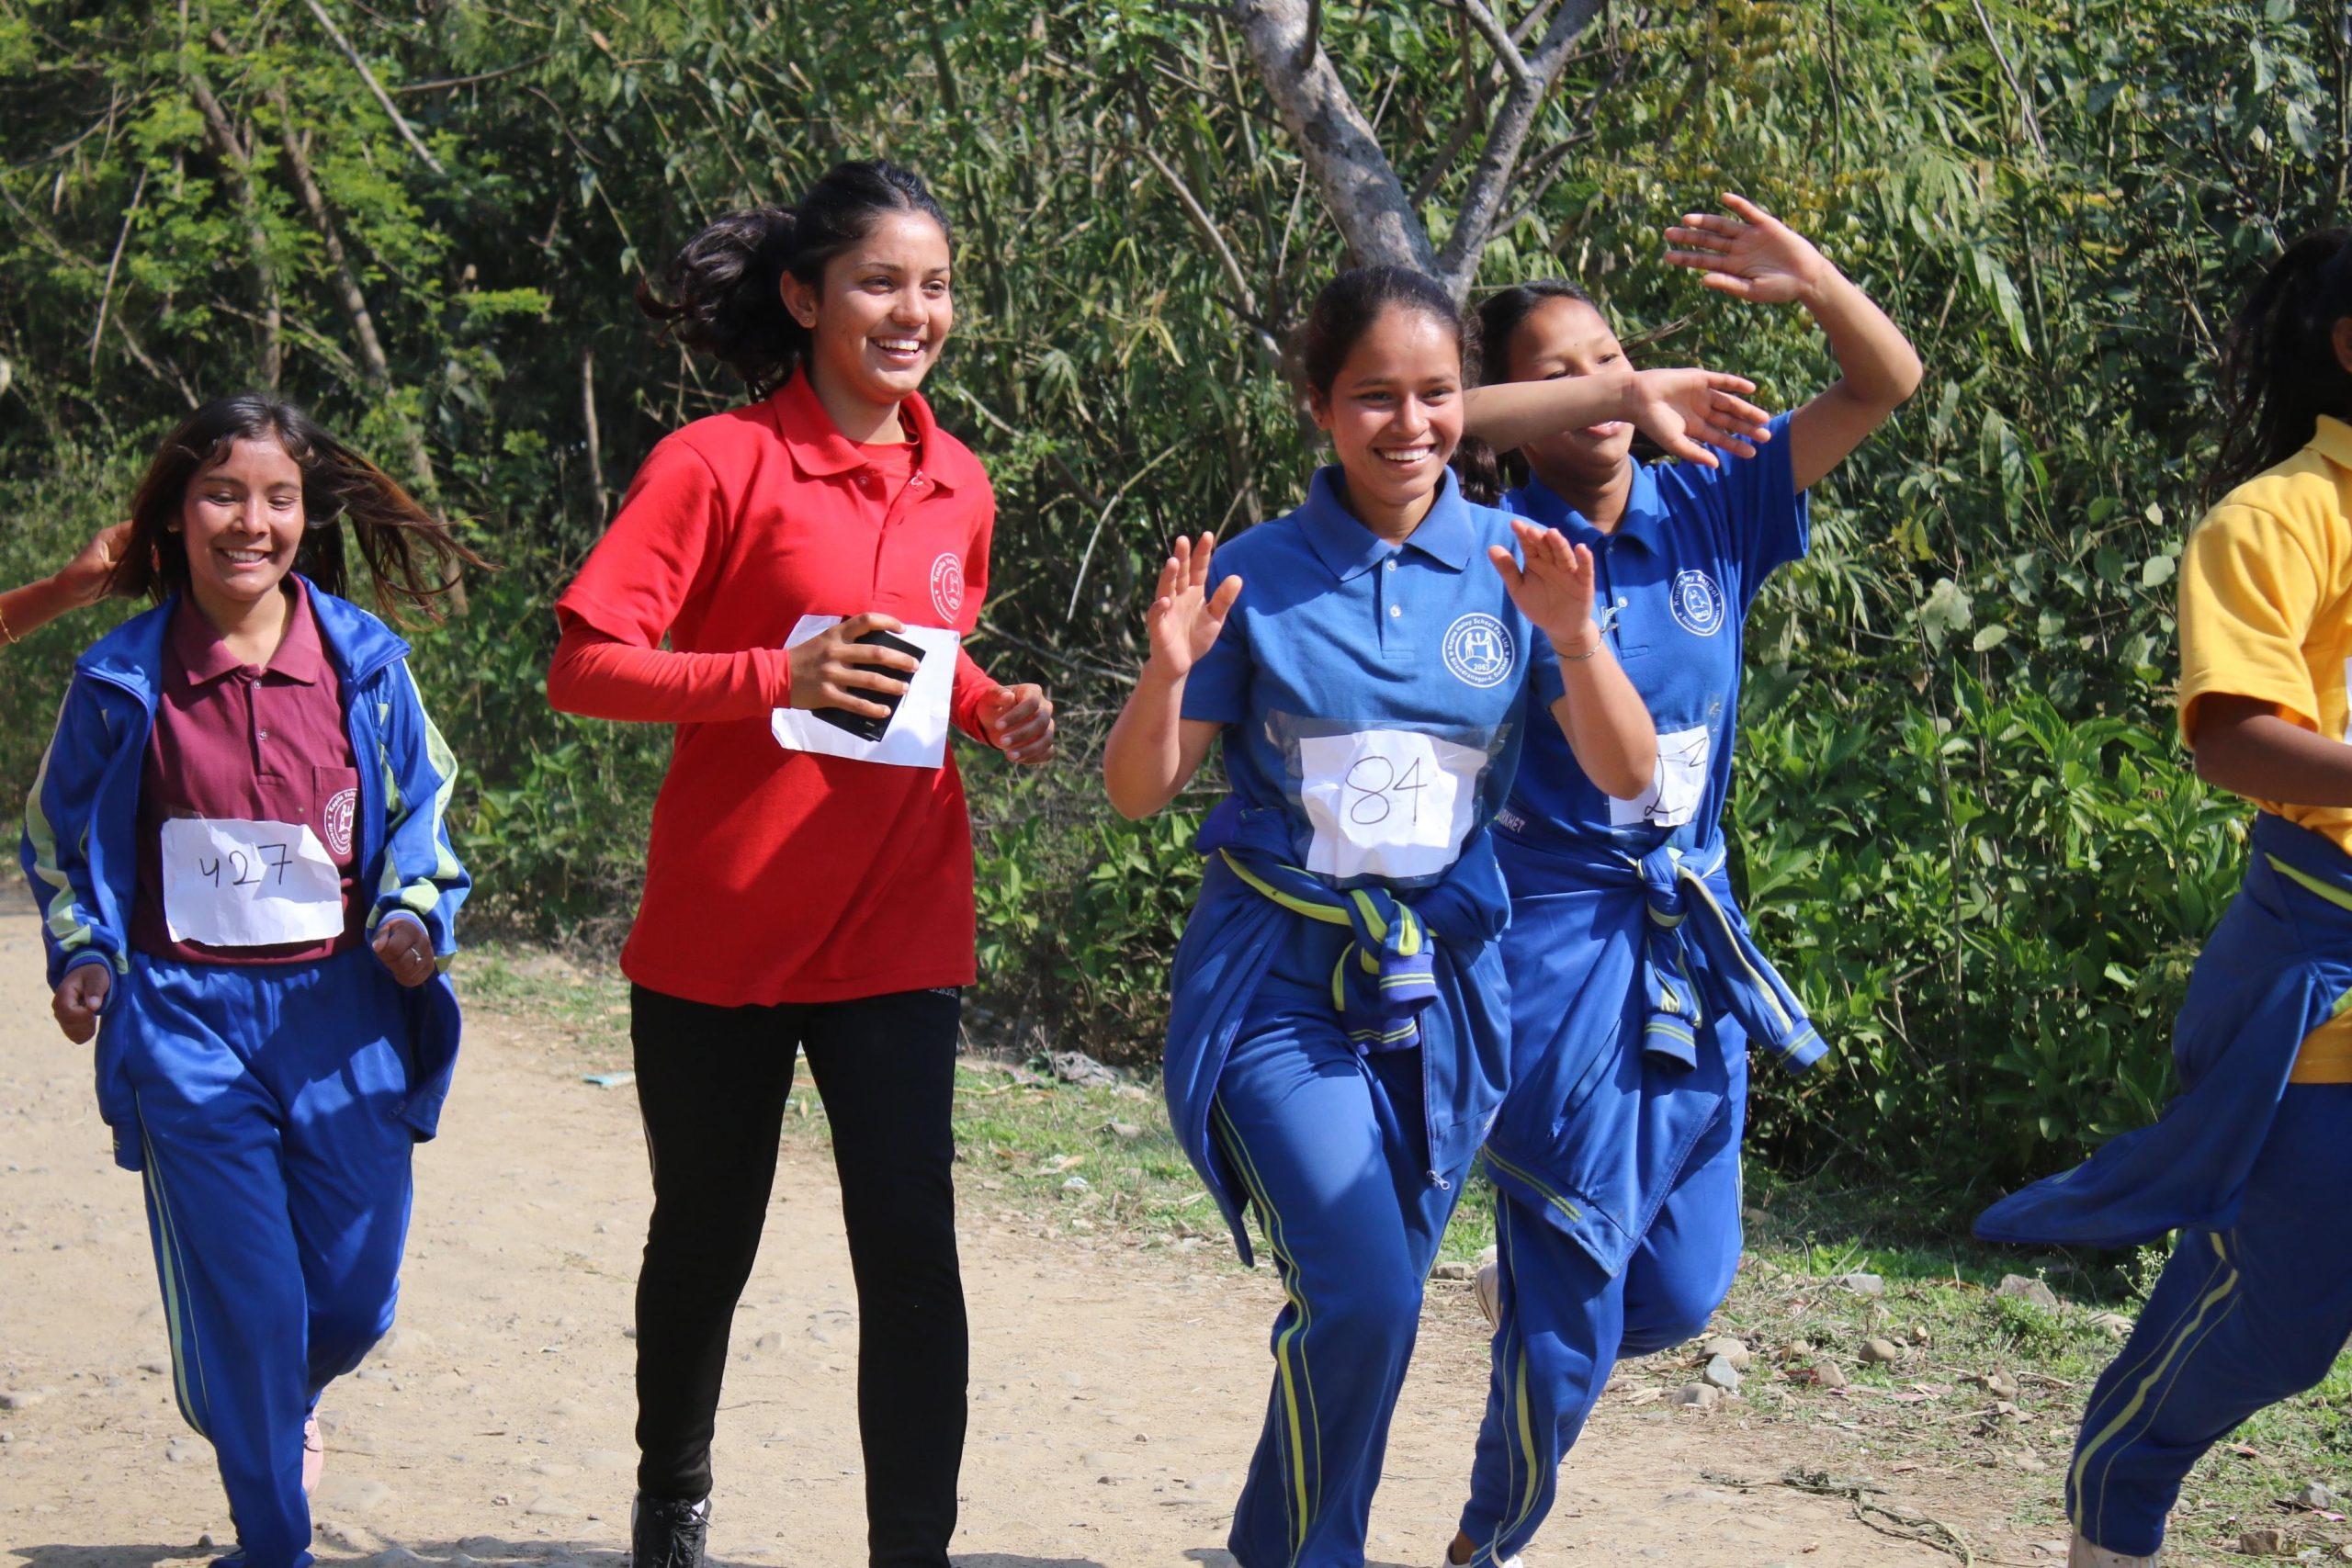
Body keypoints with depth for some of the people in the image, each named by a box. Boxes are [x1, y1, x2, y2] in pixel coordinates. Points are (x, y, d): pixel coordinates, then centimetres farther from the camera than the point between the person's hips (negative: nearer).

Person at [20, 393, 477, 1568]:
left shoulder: (365, 662, 1)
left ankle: (276, 1406, 41)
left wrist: (414, 916, -8)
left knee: (354, 1300, 6)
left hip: (343, 1009, 2)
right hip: (188, 1019, -2)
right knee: (245, 1302, -5)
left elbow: (422, 814, 11)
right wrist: (82, 957, -3)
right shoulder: (122, 678, -1)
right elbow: (60, 839, 12)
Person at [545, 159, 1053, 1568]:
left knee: (911, 1246, -9)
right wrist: (774, 675, -28)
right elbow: (584, 666, -14)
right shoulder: (721, 463, -9)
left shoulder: (959, 486, 8)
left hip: (897, 928, 3)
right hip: (721, 929, -3)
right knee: (706, 1240, 15)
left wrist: (995, 710, 2)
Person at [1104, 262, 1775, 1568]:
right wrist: (1170, 671, -21)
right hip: (1279, 980, -3)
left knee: (1371, 1310, 9)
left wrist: (1573, 638, -21)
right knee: (1360, 1294, -19)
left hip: (1439, 979, 3)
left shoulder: (1511, 565, 1)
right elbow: (1137, 790, -2)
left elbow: (1626, 774, -4)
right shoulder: (1259, 575, -4)